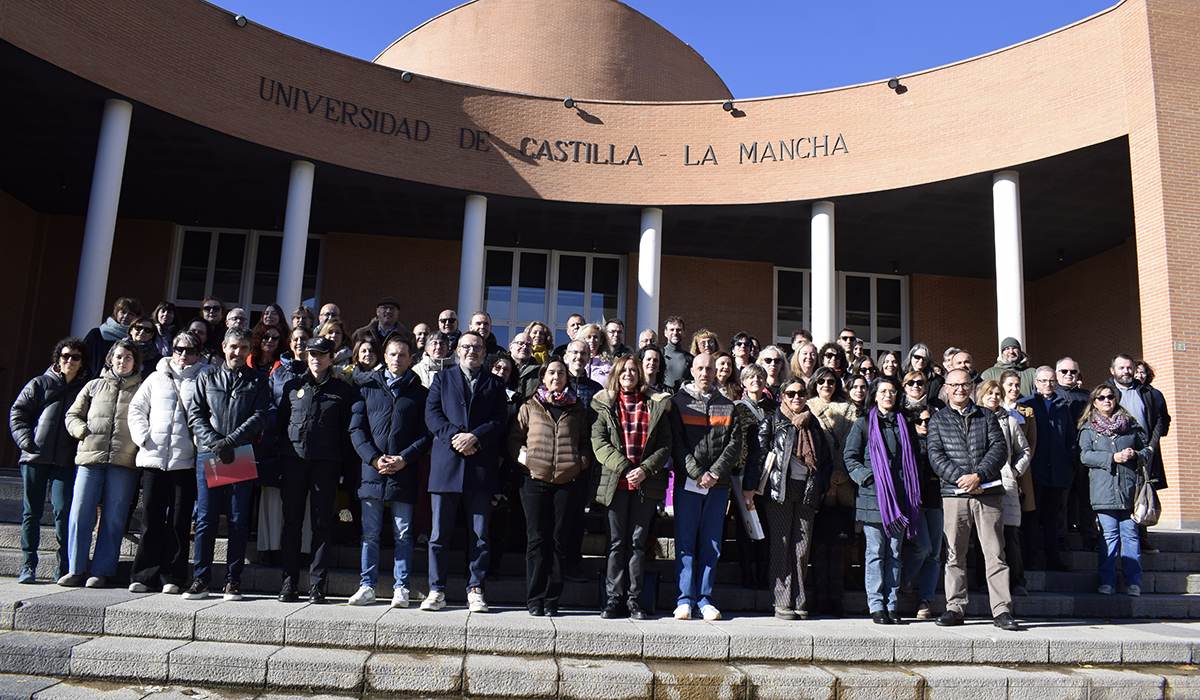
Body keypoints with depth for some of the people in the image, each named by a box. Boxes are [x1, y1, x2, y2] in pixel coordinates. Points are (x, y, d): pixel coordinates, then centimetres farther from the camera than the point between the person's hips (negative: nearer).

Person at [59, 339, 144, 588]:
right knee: (80, 513, -3)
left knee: (113, 518, -1)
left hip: (124, 463, -2)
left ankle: (101, 572, 6)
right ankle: (76, 570, 7)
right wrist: (84, 431, 1)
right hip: (90, 458, 2)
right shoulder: (94, 386, 18)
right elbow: (72, 415, 19)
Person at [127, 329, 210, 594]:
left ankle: (172, 577, 8)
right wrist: (142, 436, 3)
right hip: (154, 457, 2)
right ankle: (145, 575, 11)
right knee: (151, 519, 3)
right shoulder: (157, 377, 17)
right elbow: (136, 408, 18)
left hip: (186, 460, -2)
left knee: (180, 520, 0)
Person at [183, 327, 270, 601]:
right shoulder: (207, 378, 15)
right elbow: (195, 414, 6)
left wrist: (230, 441, -14)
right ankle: (200, 580, 7)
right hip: (208, 455, 1)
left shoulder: (258, 381, 10)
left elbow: (259, 417, -1)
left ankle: (233, 580, 7)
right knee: (205, 519, 1)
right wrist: (214, 443, -10)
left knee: (239, 521, 1)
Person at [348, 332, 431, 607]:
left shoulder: (420, 392, 7)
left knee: (403, 535, 3)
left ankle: (401, 588, 11)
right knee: (370, 533, 7)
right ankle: (367, 586, 15)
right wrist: (374, 458, -6)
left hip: (404, 472, -1)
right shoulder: (367, 386, 12)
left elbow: (426, 434, 3)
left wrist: (403, 458, -11)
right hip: (371, 470, 2)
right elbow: (356, 428, 7)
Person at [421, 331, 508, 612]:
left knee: (480, 534, 3)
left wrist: (475, 437, -12)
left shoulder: (494, 383, 15)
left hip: (481, 465, 0)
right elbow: (432, 413, 4)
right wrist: (453, 436, -12)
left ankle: (475, 590, 12)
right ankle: (436, 590, 11)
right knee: (439, 533, 2)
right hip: (446, 463, 0)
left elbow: (500, 419, 3)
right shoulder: (442, 378, 16)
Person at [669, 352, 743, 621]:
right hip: (687, 483, -2)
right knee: (685, 541, -1)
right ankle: (686, 599, 4)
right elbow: (676, 443, -2)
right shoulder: (679, 402, 6)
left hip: (718, 485, 2)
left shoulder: (727, 406, 13)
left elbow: (735, 443, 5)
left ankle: (705, 599, 12)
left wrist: (716, 473, -9)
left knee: (711, 544, 5)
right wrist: (697, 473, -13)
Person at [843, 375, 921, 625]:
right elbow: (850, 458, 1)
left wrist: (913, 492, 8)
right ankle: (876, 606, 4)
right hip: (873, 496, -3)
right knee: (875, 552, -1)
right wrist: (867, 477, -13)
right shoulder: (863, 424, 4)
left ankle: (891, 604, 13)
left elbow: (912, 459, 18)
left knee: (894, 553, 7)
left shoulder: (904, 424, 15)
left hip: (900, 498, 3)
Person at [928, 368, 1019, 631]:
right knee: (954, 554, 4)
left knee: (995, 553, -1)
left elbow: (999, 448, 3)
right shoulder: (938, 420, 12)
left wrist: (978, 476, -11)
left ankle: (1002, 610, 3)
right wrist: (960, 478, -12)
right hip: (954, 494, 0)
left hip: (989, 492, 0)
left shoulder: (987, 416, 14)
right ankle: (955, 608, 12)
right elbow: (936, 455, 2)